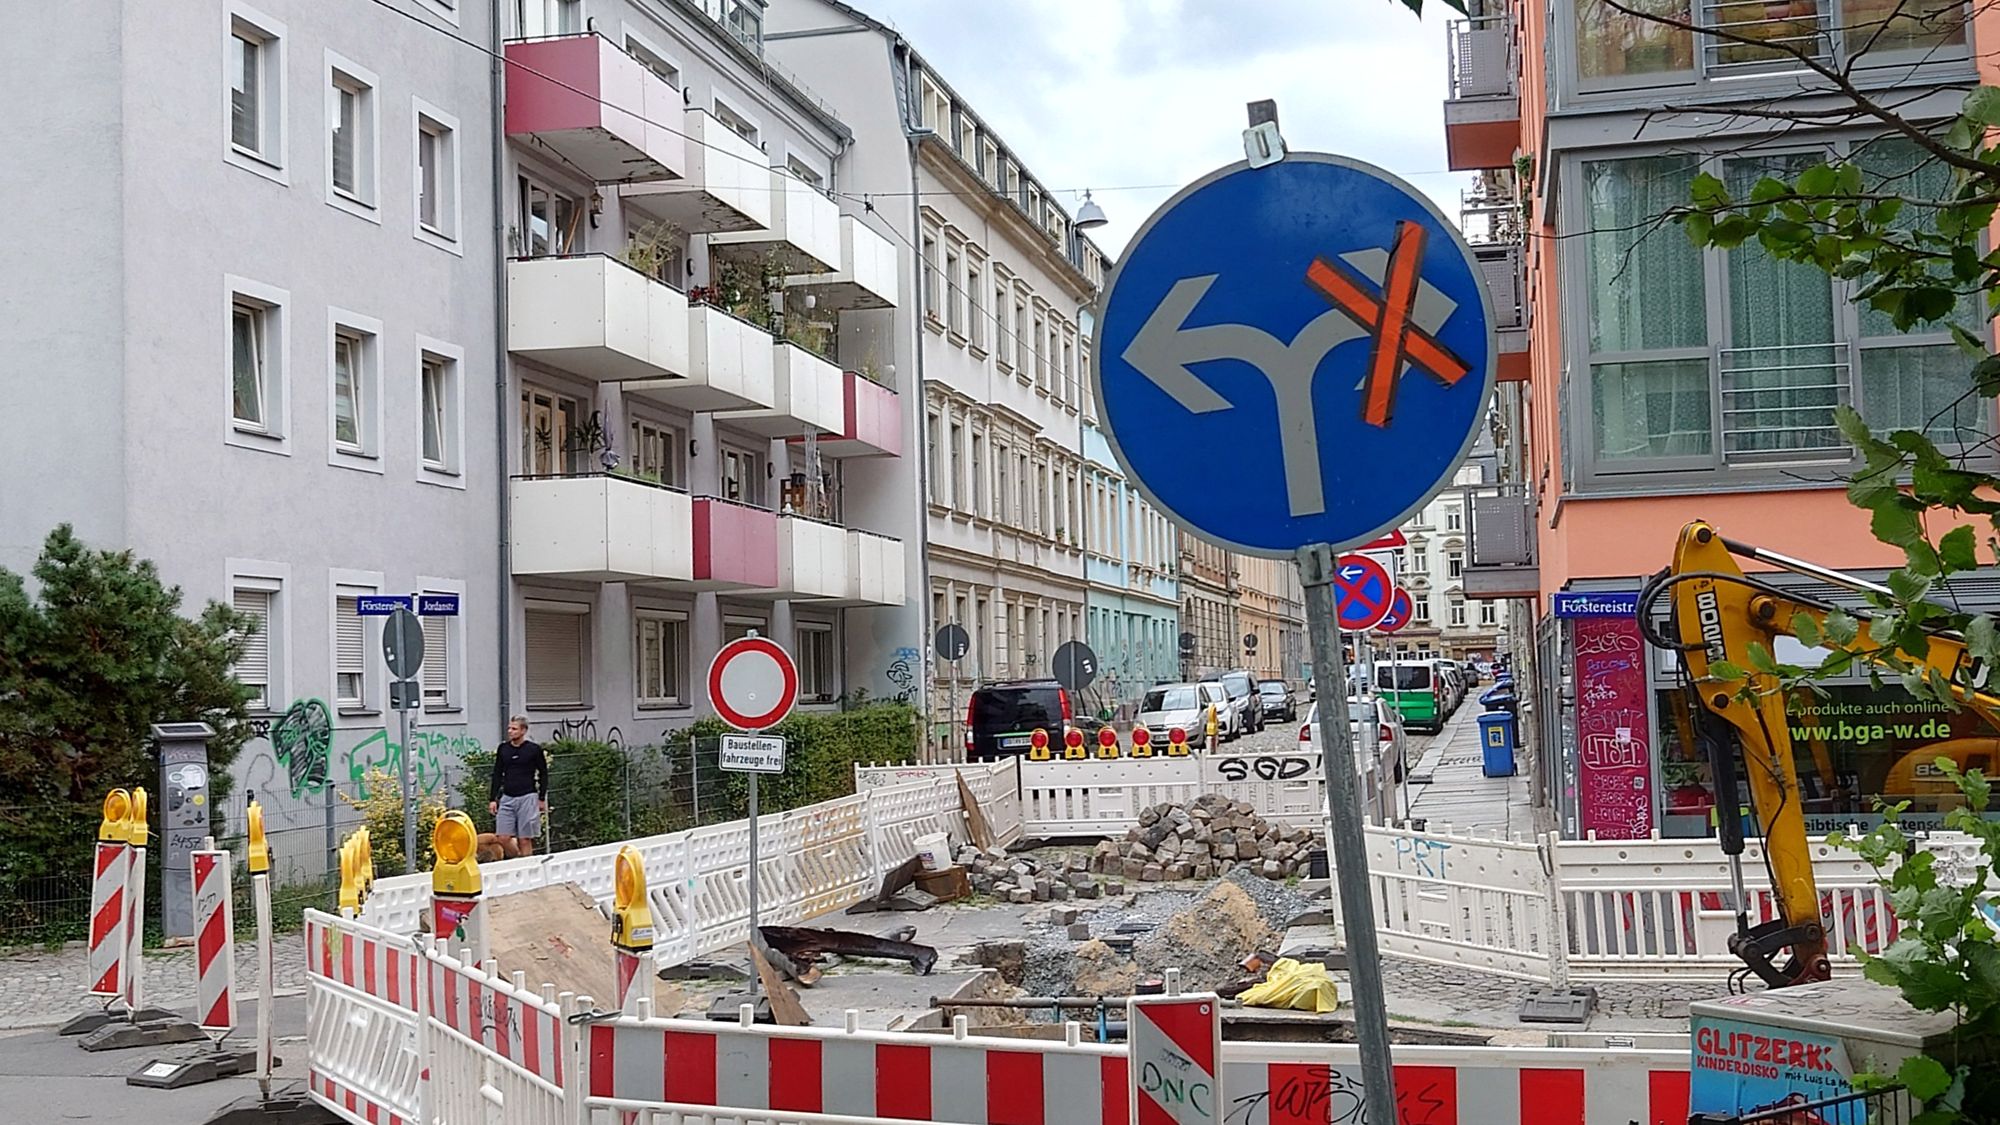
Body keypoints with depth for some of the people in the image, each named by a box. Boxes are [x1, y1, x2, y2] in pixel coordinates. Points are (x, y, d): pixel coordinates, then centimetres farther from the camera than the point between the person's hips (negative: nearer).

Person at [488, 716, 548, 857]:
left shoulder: (534, 749, -2)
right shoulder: (503, 749, 8)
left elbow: (543, 774, 4)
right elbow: (497, 775, 13)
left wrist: (542, 799, 2)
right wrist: (493, 799, 8)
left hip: (527, 798, -4)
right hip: (507, 798, 4)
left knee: (525, 839, -1)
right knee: (503, 838, -2)